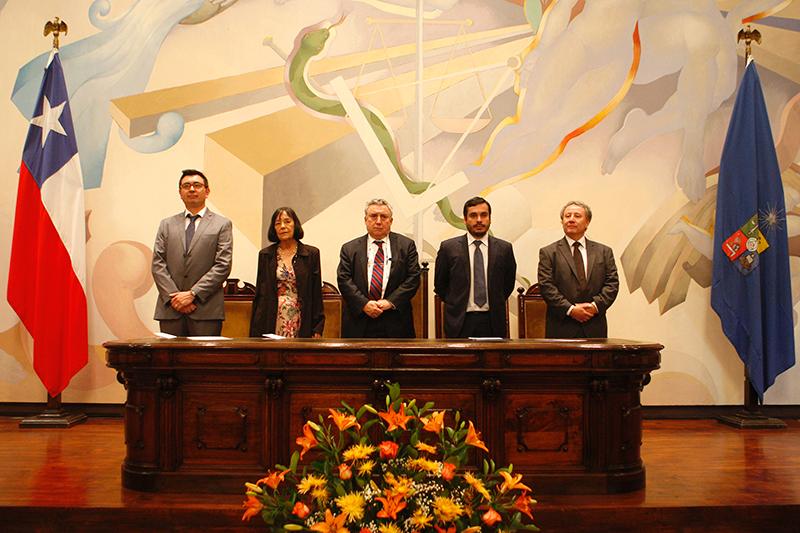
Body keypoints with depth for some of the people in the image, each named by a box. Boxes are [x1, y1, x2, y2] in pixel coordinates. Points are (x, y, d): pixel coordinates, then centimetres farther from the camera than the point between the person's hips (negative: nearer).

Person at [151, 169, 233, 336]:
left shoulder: (222, 224, 7)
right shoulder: (167, 224, 16)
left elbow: (223, 266, -3)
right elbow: (157, 264, 8)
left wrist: (193, 294, -10)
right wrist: (173, 296, -7)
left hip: (206, 309, -2)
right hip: (171, 309, 2)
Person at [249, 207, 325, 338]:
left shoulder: (312, 254, 5)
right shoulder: (265, 255, 9)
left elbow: (317, 294, 3)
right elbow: (259, 294, 8)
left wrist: (317, 329, -2)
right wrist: (256, 333, 3)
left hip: (301, 325, -1)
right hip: (273, 324, 1)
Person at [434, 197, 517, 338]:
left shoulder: (504, 248, 4)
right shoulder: (448, 247, 0)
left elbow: (508, 284, 15)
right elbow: (440, 284, 9)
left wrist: (495, 305, 12)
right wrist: (457, 305, 8)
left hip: (493, 322, 1)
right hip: (460, 322, -1)